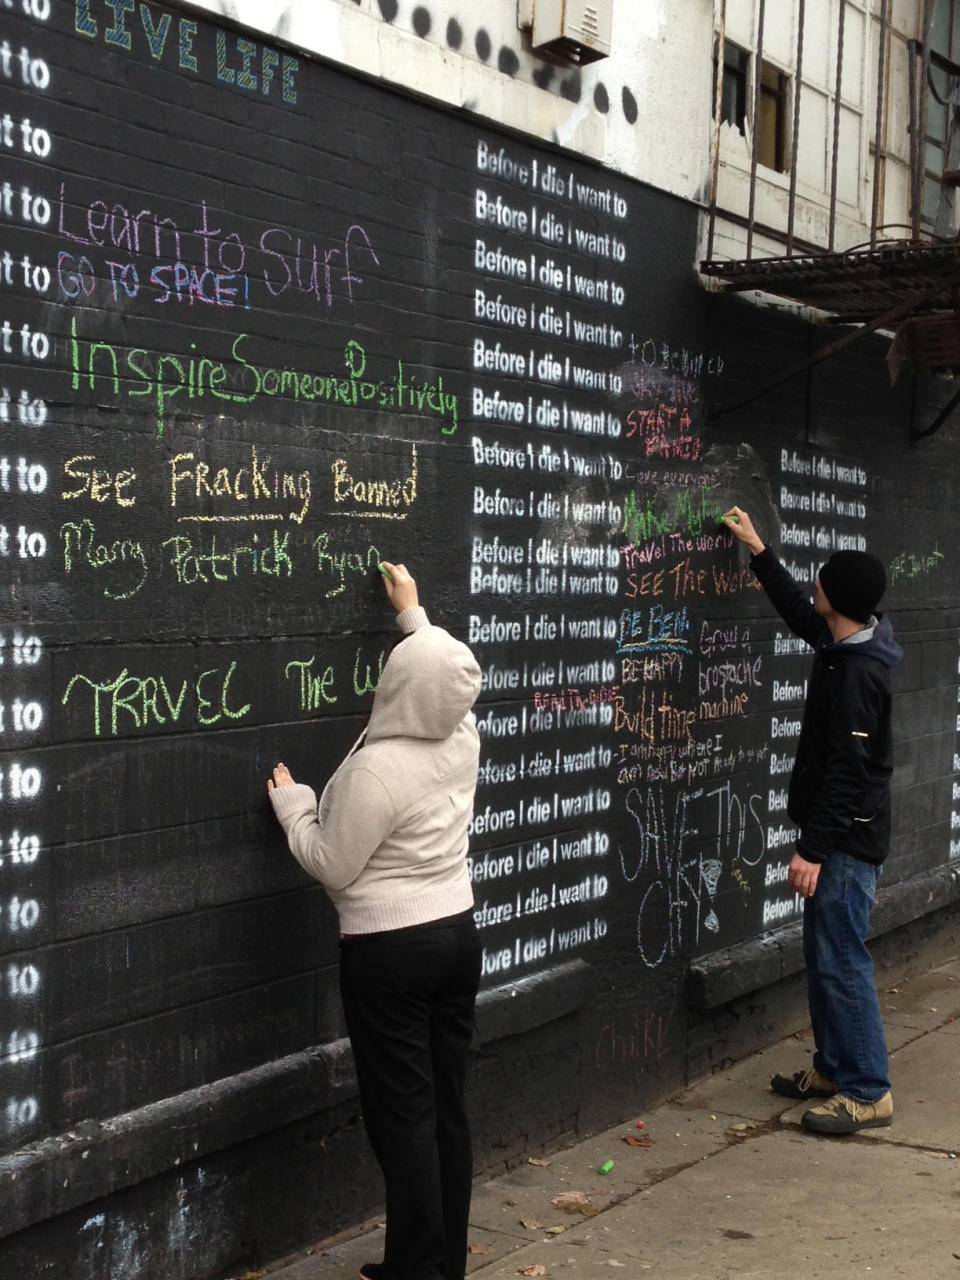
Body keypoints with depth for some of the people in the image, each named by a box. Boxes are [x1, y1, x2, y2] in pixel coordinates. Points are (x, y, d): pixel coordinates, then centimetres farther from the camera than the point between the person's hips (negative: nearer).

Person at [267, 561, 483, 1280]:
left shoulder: (377, 769, -22)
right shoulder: (464, 738, -1)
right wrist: (413, 615, 33)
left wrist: (292, 805, 1)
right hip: (458, 936, 8)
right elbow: (444, 669, 23)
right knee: (448, 1107, 14)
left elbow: (332, 867, -13)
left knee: (402, 1115, 2)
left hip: (390, 953, -7)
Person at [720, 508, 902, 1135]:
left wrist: (813, 848, -22)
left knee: (841, 962, -5)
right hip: (840, 831, 10)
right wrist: (759, 551, 27)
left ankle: (868, 1091, 3)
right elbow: (798, 612, 27)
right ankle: (833, 1067, 28)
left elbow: (847, 771, -24)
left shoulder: (858, 673, -22)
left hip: (850, 837, -10)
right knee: (822, 954, 17)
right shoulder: (842, 644, 6)